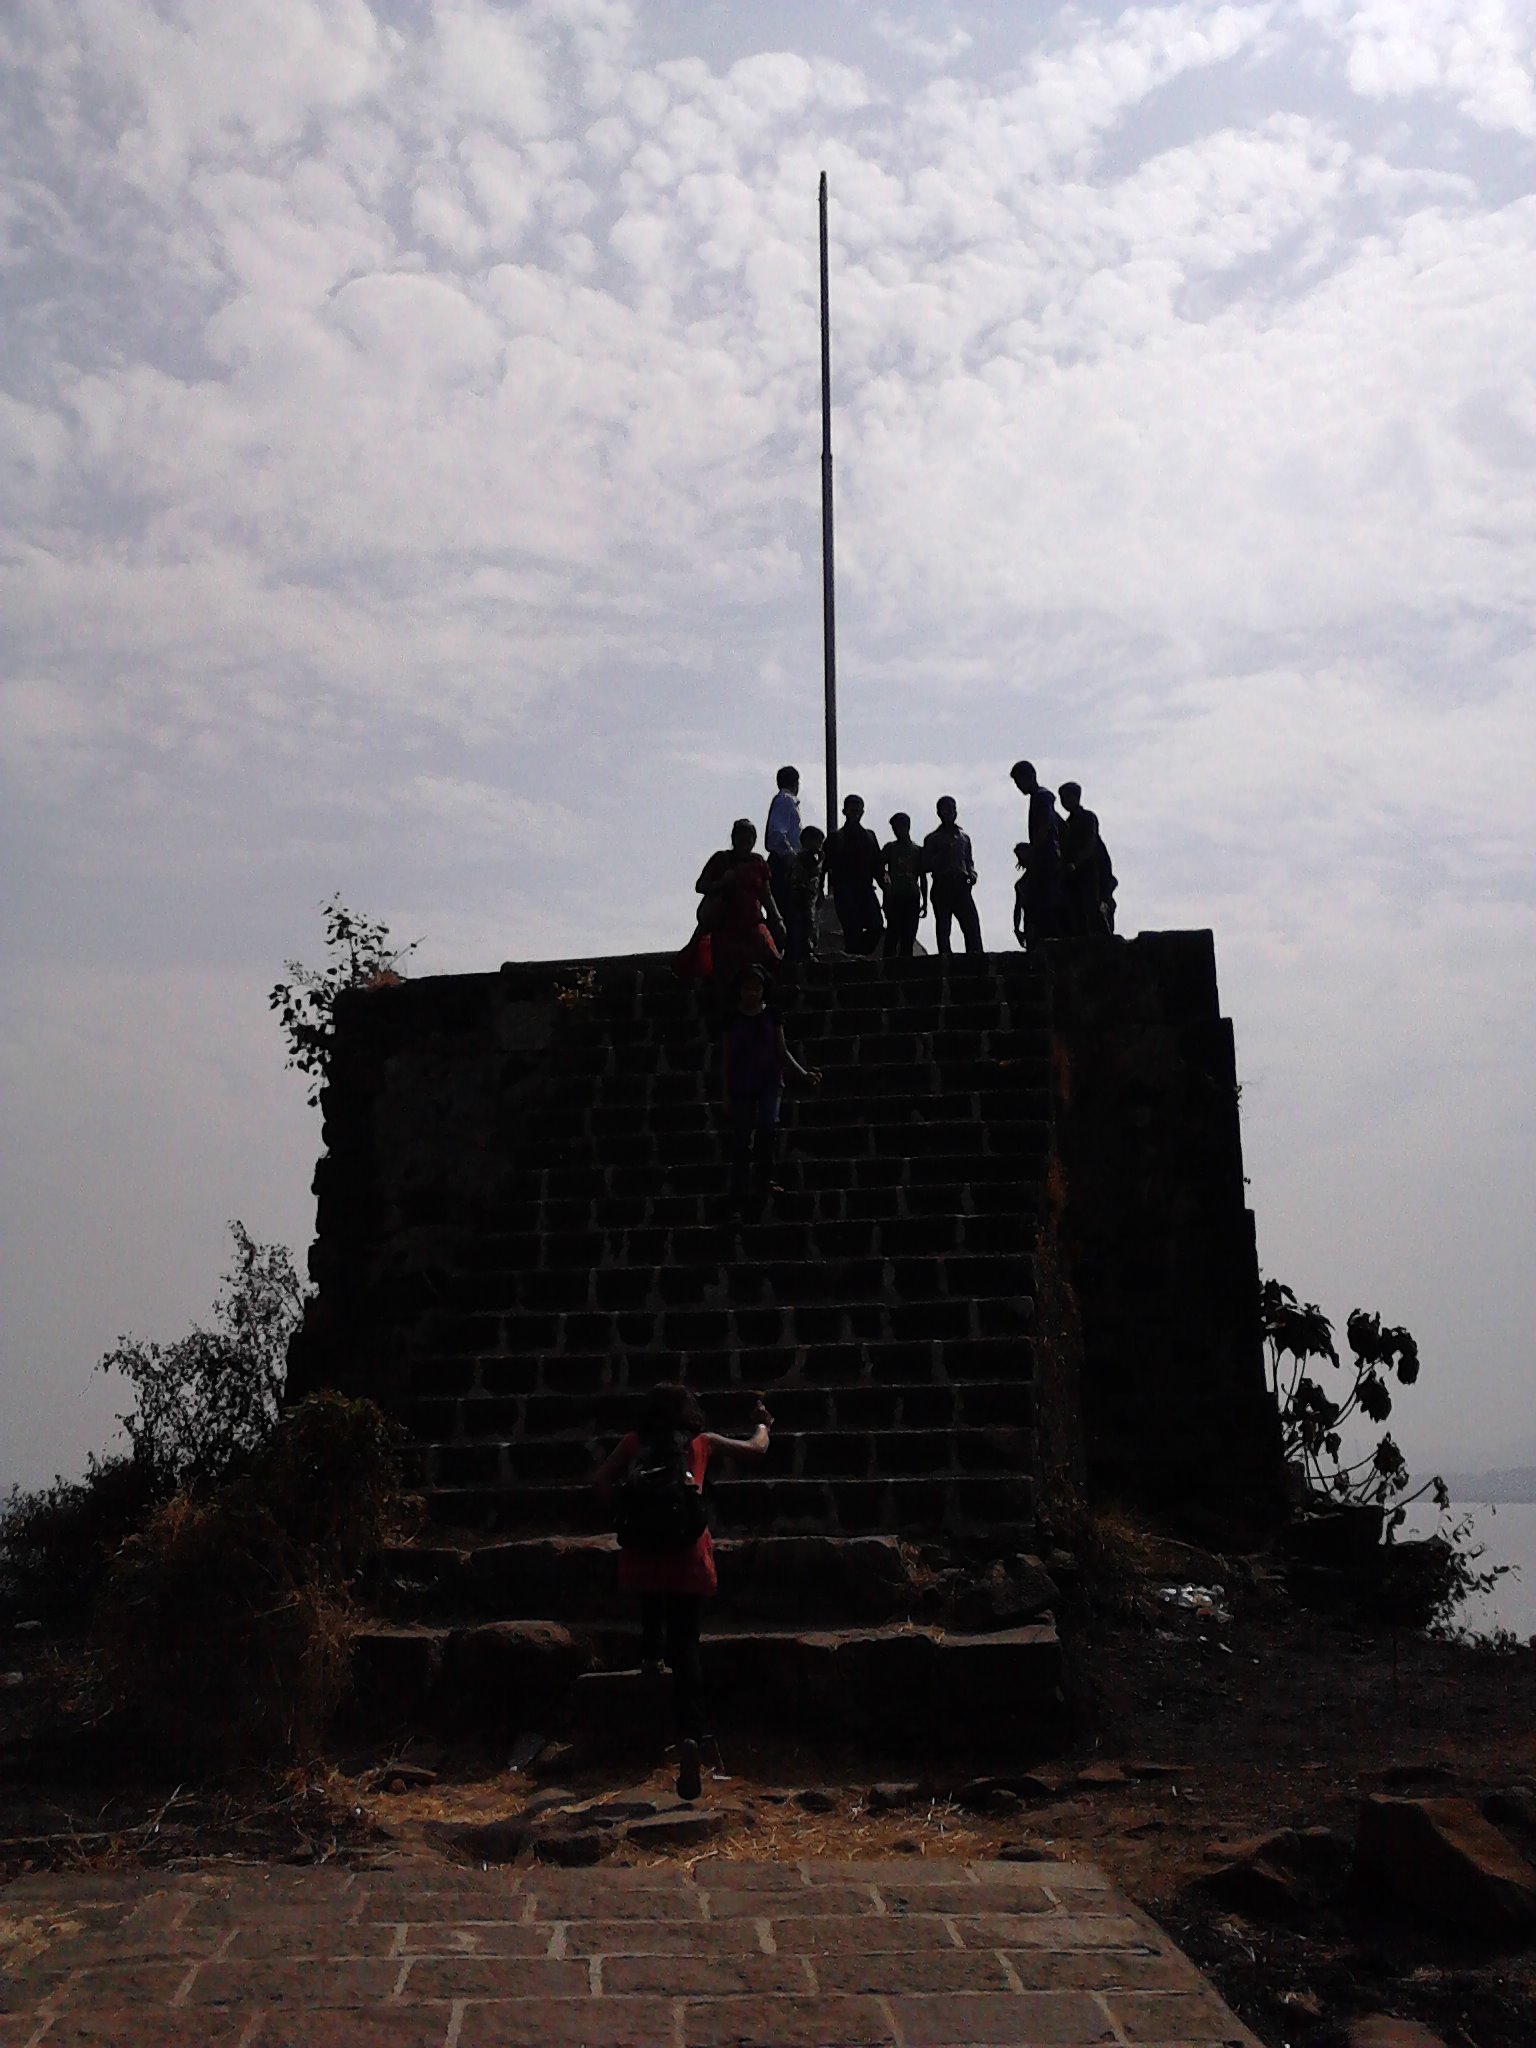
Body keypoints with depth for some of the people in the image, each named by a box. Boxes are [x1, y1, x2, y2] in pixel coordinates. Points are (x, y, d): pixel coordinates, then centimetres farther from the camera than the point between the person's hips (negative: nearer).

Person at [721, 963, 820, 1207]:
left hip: (770, 1082, 0)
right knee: (742, 1139, 0)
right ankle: (739, 1192, 6)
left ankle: (764, 1178, -8)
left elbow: (782, 1052, 5)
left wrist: (803, 1073, -9)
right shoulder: (732, 1020, 2)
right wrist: (725, 1094, 0)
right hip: (741, 1086, 0)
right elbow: (726, 1059, 4)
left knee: (768, 1124, -23)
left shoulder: (772, 1016, 3)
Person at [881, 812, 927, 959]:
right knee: (893, 932, -11)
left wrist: (925, 902, 10)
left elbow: (923, 878, 14)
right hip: (894, 896, -2)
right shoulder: (890, 848, 11)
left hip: (912, 897, 2)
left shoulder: (918, 850, 15)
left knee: (909, 935, -2)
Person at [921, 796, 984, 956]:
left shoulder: (964, 837, 22)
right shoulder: (932, 839, 13)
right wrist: (940, 859, -9)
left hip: (961, 885, 2)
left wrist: (972, 874, 5)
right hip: (942, 886, -2)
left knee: (972, 924, -15)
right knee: (943, 928, -7)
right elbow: (925, 866, 6)